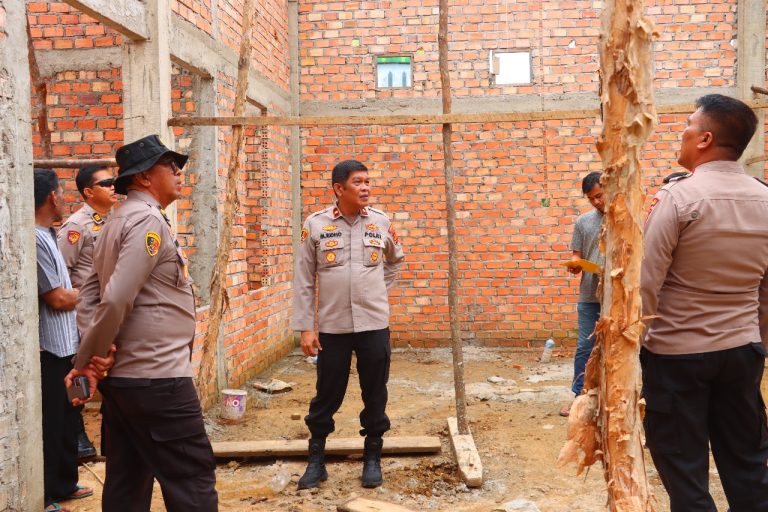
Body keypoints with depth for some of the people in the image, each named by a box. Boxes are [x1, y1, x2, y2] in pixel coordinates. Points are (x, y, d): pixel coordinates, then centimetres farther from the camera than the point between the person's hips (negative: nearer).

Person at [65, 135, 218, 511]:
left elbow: (89, 295, 13)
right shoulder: (148, 220, -15)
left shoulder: (118, 222, 15)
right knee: (193, 479, -1)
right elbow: (116, 300, -22)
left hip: (120, 377, 10)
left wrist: (90, 359, 3)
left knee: (127, 481, 15)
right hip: (157, 380, -9)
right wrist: (86, 361, -10)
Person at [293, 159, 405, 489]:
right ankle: (316, 459, 24)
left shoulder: (381, 222, 1)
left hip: (374, 325, 2)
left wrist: (379, 292, 10)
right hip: (332, 326, -1)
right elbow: (303, 281, -3)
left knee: (375, 395, 9)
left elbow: (395, 260, 20)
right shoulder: (315, 224, -4)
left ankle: (372, 458, 25)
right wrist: (304, 327, -6)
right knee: (327, 395, 8)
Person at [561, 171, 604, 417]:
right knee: (584, 348, 7)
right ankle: (579, 397, 17)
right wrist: (575, 266, -15)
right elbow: (576, 255, 8)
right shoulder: (583, 221, 7)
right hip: (589, 297, 2)